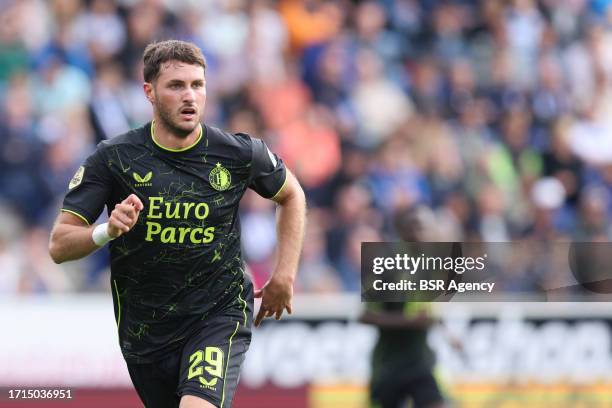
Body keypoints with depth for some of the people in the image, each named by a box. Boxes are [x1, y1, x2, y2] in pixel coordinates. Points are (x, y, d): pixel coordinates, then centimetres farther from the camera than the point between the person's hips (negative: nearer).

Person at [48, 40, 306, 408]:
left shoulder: (240, 154, -7)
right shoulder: (113, 158, -9)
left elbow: (291, 194, 15)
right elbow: (59, 246, -9)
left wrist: (284, 277, 6)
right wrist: (107, 231, -29)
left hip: (220, 314, -2)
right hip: (144, 330, 2)